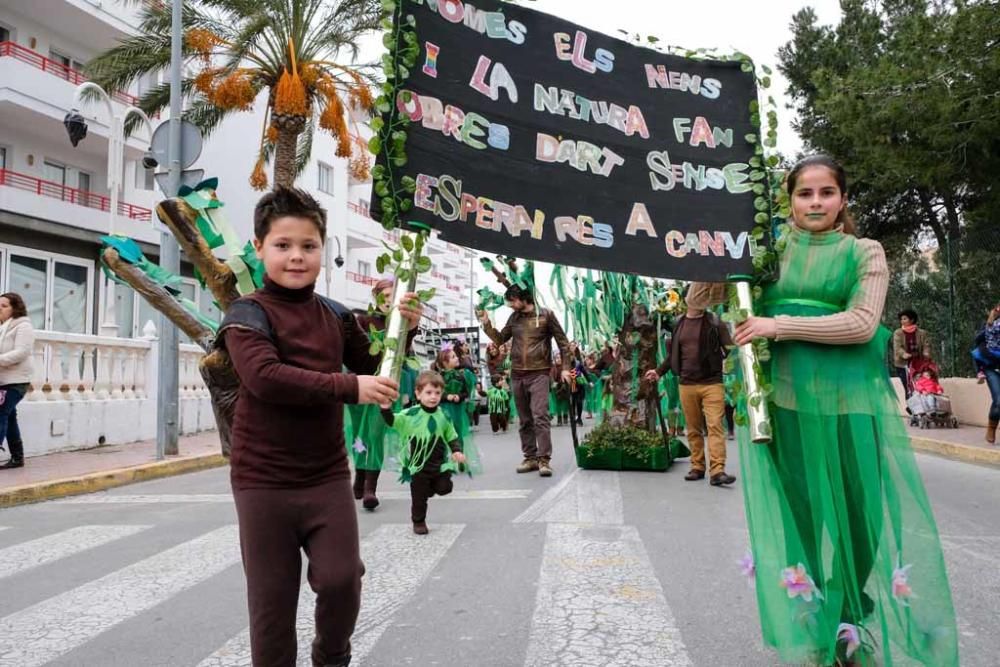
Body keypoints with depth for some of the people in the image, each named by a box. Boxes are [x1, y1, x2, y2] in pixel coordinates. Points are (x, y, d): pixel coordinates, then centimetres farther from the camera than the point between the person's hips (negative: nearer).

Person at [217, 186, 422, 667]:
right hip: (264, 481, -3)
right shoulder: (247, 314, -8)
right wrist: (347, 387, -32)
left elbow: (376, 372, 11)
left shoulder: (336, 316, 5)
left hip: (327, 476, 3)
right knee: (272, 597, 7)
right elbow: (264, 376, -25)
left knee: (341, 580, 1)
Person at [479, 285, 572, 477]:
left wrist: (565, 367, -3)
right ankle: (530, 458, 17)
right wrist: (486, 323, 0)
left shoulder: (546, 315, -3)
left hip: (539, 373, -5)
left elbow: (562, 342, 1)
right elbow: (500, 339, 14)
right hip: (518, 375, 5)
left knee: (540, 416, -13)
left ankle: (544, 459, -10)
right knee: (525, 420, 9)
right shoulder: (514, 318, 9)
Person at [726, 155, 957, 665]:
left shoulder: (864, 253, 4)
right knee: (797, 512, 5)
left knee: (852, 512, 4)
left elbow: (862, 323, -10)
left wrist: (781, 326, -14)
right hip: (785, 398, 1)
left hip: (847, 400, -1)